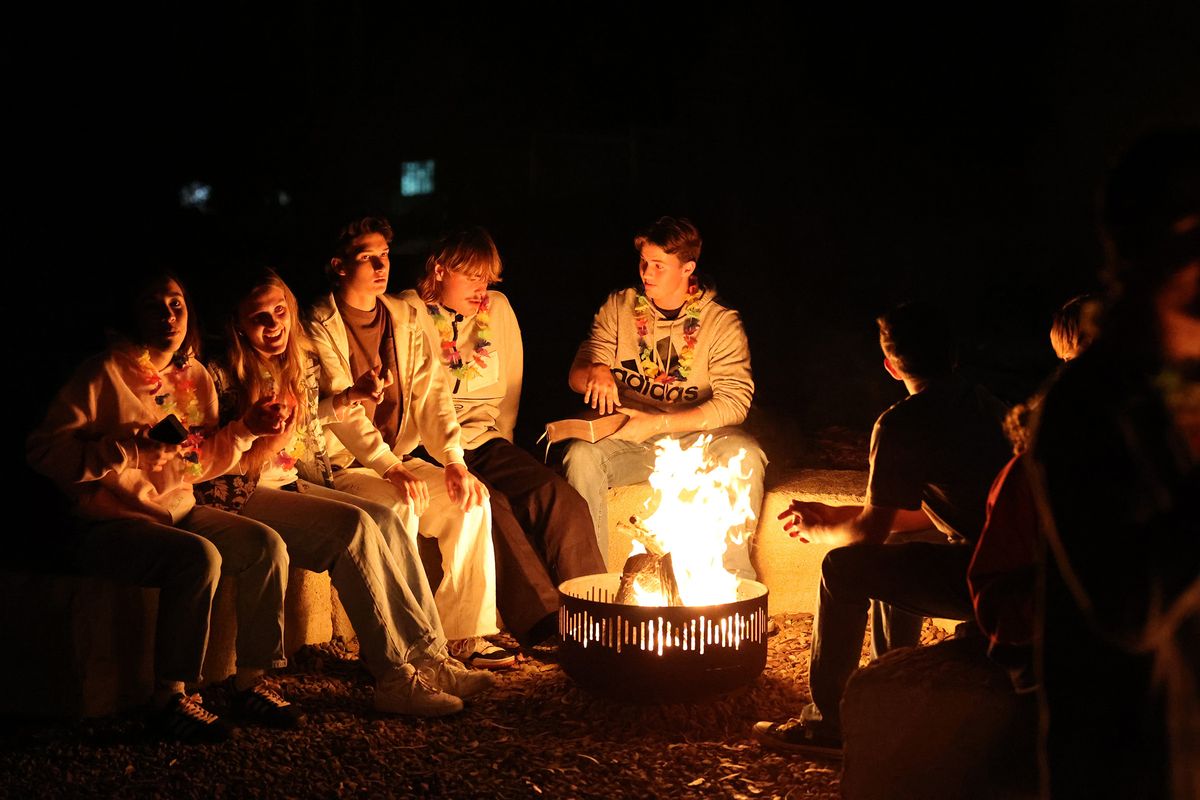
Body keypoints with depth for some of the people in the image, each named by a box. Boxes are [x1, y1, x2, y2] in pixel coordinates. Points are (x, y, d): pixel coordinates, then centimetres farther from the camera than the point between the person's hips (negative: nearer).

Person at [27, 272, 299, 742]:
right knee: (198, 557, -31)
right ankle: (170, 700, -20)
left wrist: (246, 429, 0)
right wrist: (131, 450, -25)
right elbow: (43, 450, -17)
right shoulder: (104, 374, -11)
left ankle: (250, 684, -1)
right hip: (106, 523, -7)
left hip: (177, 511, 7)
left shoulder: (195, 376, 11)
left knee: (267, 545, -11)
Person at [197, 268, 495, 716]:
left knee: (385, 521, -19)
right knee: (353, 525, -27)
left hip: (295, 485, 7)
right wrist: (267, 443, -22)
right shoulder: (222, 377, -9)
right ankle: (395, 675, -28)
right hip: (244, 499, -7)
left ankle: (430, 659, -22)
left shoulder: (303, 367, 12)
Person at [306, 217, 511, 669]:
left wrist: (453, 461, -11)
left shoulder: (403, 318, 12)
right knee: (400, 508, -32)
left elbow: (431, 393, 4)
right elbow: (341, 408, -17)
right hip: (342, 466, -6)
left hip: (398, 458, 6)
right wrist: (391, 470, -27)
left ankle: (463, 635, -10)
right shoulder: (322, 326, -7)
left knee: (472, 500, -15)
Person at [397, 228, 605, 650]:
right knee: (489, 506, -32)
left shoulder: (499, 309, 15)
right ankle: (547, 625, -32)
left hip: (485, 443, 5)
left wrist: (500, 451, 13)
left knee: (561, 499, -21)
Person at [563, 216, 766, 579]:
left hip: (694, 440, -1)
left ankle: (734, 571, -16)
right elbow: (576, 376, 5)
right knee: (581, 454, -30)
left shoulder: (720, 321, -3)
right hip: (626, 443, 1)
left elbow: (735, 402, -13)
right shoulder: (619, 307, 6)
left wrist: (657, 423, -23)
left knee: (744, 454, -31)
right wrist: (595, 373, -23)